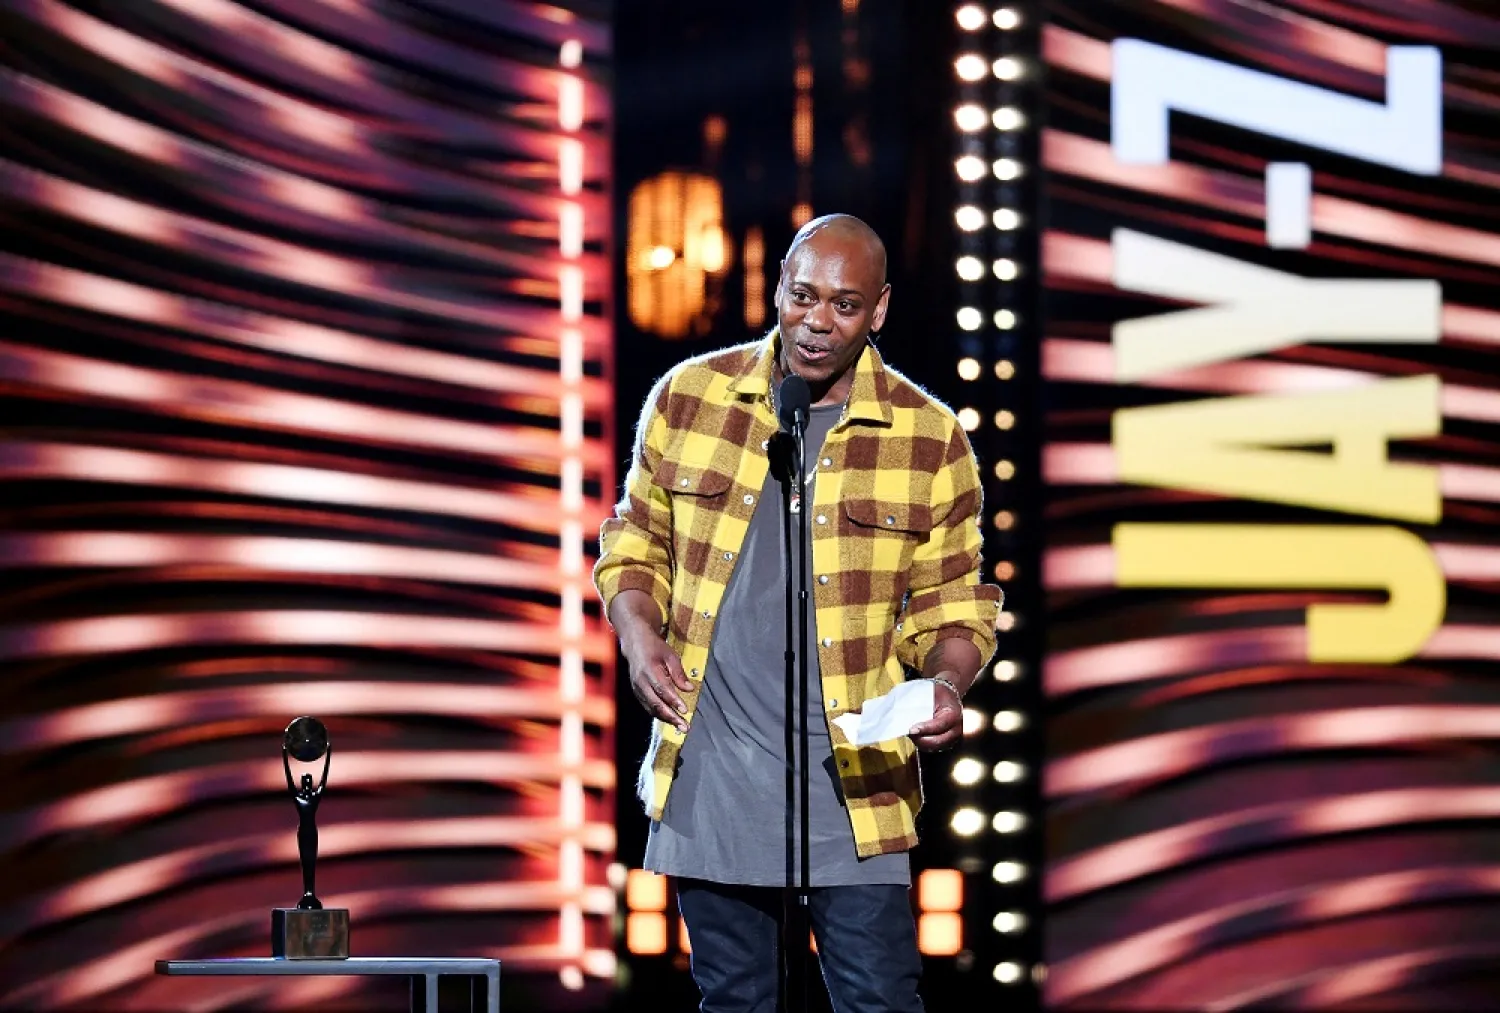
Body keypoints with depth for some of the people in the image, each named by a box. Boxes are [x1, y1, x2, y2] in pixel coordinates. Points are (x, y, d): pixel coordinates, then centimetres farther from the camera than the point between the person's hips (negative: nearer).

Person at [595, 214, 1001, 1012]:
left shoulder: (929, 440, -1)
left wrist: (946, 684, -14)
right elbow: (635, 541, 14)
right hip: (711, 773, 2)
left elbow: (952, 603, 6)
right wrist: (639, 635, -5)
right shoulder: (689, 396, 3)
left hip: (852, 776, -2)